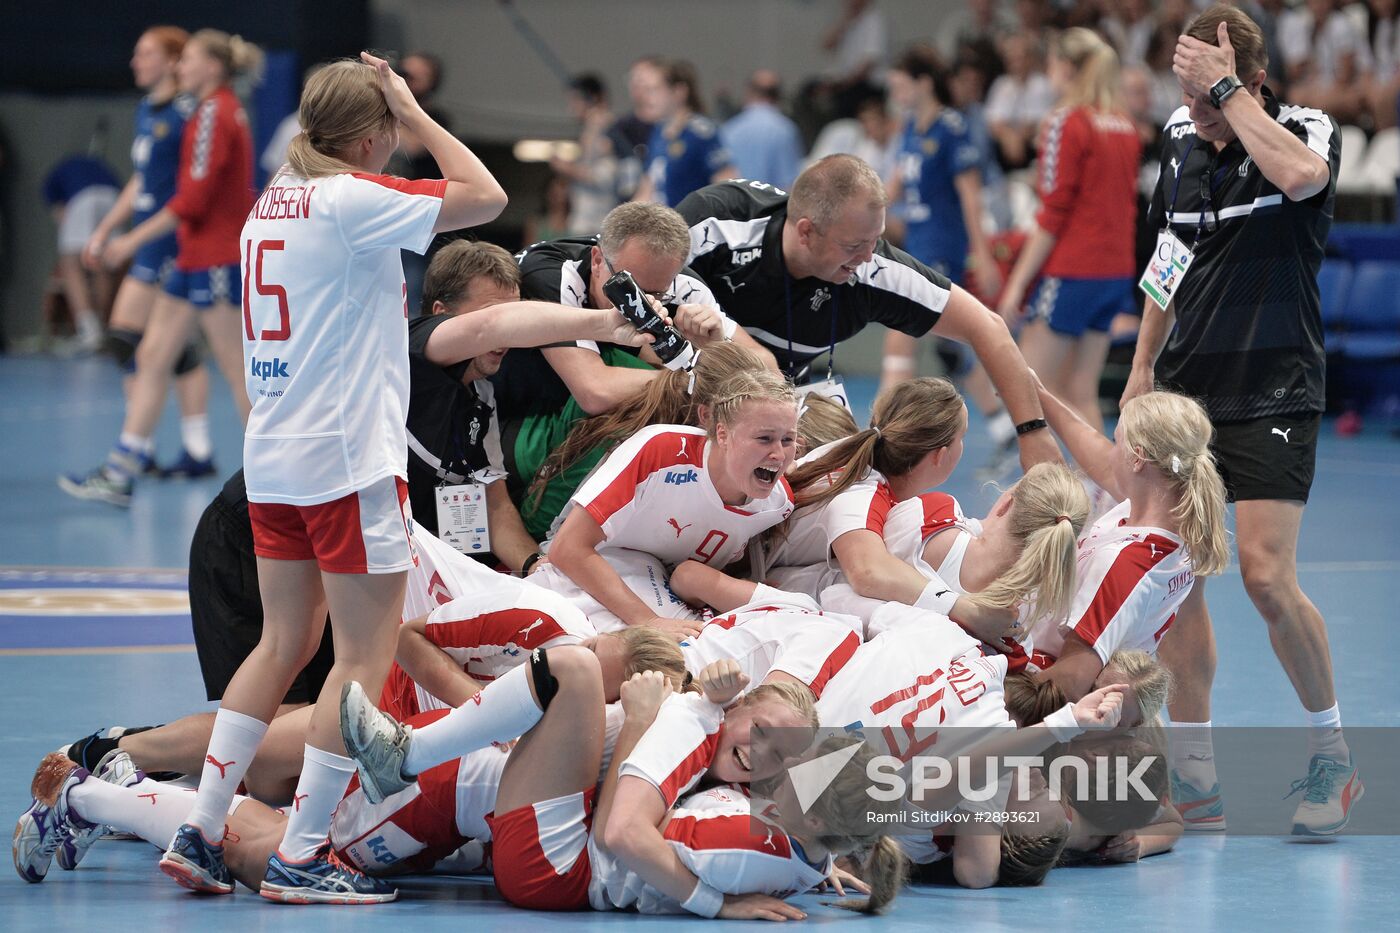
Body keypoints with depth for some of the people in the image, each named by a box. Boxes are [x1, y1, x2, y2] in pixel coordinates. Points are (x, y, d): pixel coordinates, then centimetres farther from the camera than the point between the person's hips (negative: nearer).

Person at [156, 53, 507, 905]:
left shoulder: (272, 202, 13)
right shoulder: (351, 198, -12)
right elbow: (487, 198, -12)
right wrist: (414, 111, -4)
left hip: (273, 453, 9)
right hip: (349, 457, -9)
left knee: (285, 642, 15)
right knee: (367, 653, -3)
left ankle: (200, 830, 11)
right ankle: (301, 855, -6)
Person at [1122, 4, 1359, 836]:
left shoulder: (1312, 132, -9)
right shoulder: (1182, 140, 7)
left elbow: (1297, 175, -35)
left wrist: (1228, 89, -27)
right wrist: (1144, 368, 18)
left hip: (1274, 392, -5)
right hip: (1186, 389, 6)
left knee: (1266, 574, -16)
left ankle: (1331, 748, 2)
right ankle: (1194, 769, 9)